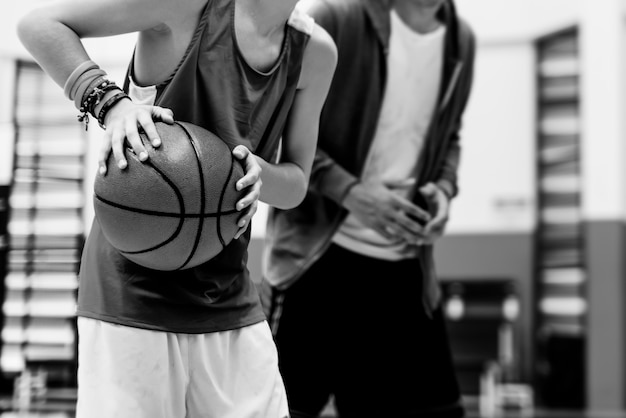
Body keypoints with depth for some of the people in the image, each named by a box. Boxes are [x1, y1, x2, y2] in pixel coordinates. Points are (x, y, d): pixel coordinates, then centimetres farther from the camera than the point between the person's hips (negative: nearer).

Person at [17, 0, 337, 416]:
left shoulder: (315, 51, 4)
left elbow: (296, 184, 10)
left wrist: (260, 174, -14)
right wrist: (109, 103, -24)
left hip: (232, 303, 5)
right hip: (133, 294, -5)